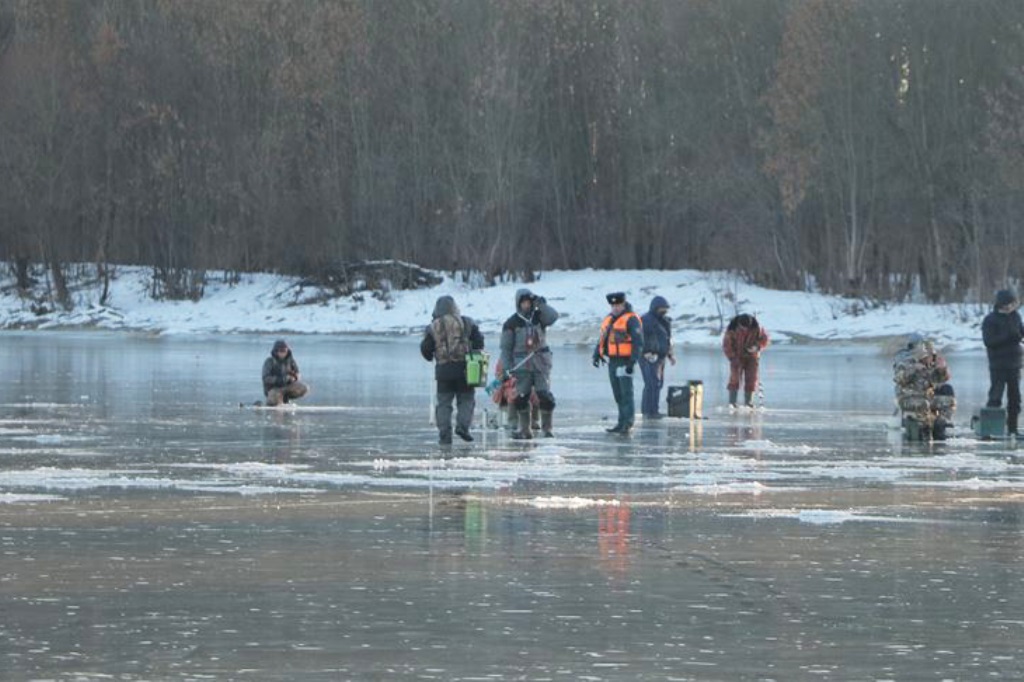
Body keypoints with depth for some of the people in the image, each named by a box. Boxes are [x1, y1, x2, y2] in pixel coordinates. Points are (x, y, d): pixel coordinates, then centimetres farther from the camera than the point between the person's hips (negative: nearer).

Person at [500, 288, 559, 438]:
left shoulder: (539, 316, 5)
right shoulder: (511, 323, 1)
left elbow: (553, 316, -15)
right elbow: (506, 347, 1)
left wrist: (541, 304, -22)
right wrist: (506, 368, -6)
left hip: (541, 362, 0)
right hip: (522, 364, 0)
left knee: (545, 396, -8)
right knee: (521, 397, 0)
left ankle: (547, 428, 3)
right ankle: (525, 429, 10)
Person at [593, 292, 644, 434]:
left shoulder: (631, 319, -8)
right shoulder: (608, 319, 17)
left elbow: (638, 342, -14)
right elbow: (602, 339, 25)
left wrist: (632, 361, -20)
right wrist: (597, 354, 11)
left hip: (624, 362, -8)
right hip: (612, 362, 8)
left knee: (626, 393, -12)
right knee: (618, 395, 8)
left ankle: (627, 421, -15)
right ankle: (622, 423, 12)